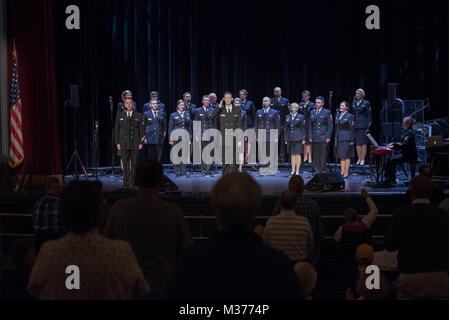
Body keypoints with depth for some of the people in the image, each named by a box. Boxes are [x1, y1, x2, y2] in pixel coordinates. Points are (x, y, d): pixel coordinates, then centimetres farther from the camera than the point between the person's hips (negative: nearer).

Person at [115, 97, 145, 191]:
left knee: (134, 164, 0)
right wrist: (117, 143, 4)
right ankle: (126, 185, -2)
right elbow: (117, 130, 11)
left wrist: (141, 142, -4)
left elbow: (142, 130, 4)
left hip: (135, 144, 0)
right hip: (124, 144, 0)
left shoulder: (138, 116, 5)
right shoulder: (120, 116, 8)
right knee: (126, 164, -3)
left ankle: (133, 184, 8)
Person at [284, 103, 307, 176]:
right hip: (290, 139, 3)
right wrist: (286, 139, 8)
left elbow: (303, 128, 0)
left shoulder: (301, 117, 1)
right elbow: (285, 128, 14)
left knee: (298, 154, -4)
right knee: (292, 154, 5)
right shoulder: (287, 117, 12)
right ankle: (293, 170, 10)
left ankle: (297, 171, 0)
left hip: (298, 139, -3)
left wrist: (303, 139, -6)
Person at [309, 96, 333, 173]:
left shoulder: (327, 112, 2)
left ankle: (323, 171, -2)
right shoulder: (312, 113, 16)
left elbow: (330, 126, -2)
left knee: (323, 155, -6)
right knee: (315, 156, 3)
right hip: (314, 139, 4)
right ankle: (317, 172, 7)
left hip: (323, 138, -4)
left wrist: (328, 137, -9)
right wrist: (310, 137, 9)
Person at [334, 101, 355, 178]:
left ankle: (346, 173, 1)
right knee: (341, 156, 9)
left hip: (346, 138, -6)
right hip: (339, 139, 7)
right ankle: (342, 172, 14)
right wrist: (336, 138, 13)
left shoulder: (349, 116, -6)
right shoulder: (338, 116, 13)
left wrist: (352, 140, -12)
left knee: (346, 156, -3)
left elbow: (352, 129, -8)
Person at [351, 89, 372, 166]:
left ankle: (363, 159, -2)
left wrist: (368, 127, -10)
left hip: (363, 126, -5)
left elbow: (369, 116, -3)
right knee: (357, 143, 5)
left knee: (363, 143, -4)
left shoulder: (366, 103, 0)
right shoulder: (354, 103, 15)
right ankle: (359, 159, 11)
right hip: (355, 126, 5)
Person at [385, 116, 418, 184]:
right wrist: (393, 144, 8)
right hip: (404, 153, 10)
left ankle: (392, 180, -14)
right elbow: (402, 143, 22)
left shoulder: (409, 132, -15)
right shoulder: (406, 131, 16)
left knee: (392, 160, -22)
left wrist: (394, 147, -26)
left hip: (409, 155, -10)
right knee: (389, 159, -5)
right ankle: (387, 178, -6)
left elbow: (404, 145, -26)